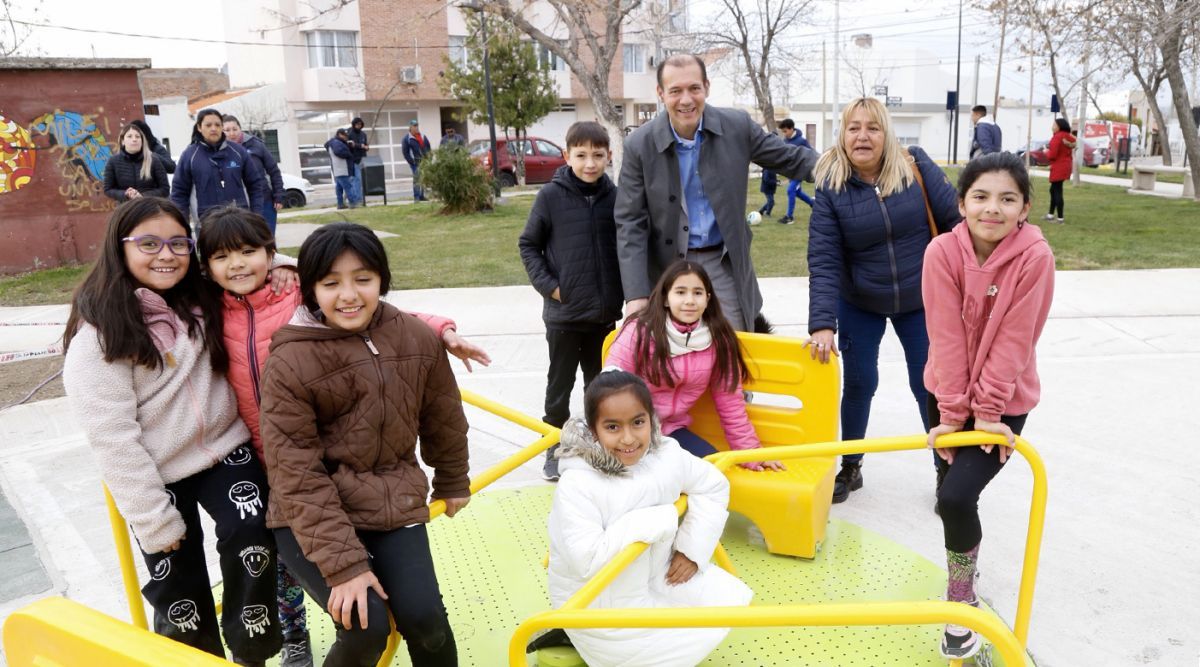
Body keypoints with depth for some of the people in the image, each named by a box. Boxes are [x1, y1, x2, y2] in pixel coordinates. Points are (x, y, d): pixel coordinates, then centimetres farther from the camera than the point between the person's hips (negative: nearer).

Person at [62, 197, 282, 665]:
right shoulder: (99, 334, -14)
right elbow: (112, 438, -16)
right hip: (157, 475, -2)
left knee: (251, 536, -20)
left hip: (226, 450, 3)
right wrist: (155, 519, -15)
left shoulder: (204, 299, 1)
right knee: (179, 586, 7)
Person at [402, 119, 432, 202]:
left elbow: (428, 148, 21)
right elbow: (405, 152, -6)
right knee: (417, 179, -10)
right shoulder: (407, 139, -3)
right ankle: (416, 197, -7)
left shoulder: (423, 137, 15)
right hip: (416, 163, -6)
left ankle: (422, 196, 16)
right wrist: (412, 162, -12)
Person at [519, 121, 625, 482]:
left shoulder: (615, 196, -3)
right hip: (563, 314, -2)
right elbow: (528, 245, 0)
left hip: (605, 313, 2)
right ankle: (554, 448, 24)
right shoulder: (552, 195, -8)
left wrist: (621, 293, 3)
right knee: (560, 385, 10)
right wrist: (548, 285, -9)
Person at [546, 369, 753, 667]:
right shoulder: (576, 486, -29)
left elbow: (714, 487, 4)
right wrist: (656, 521, -30)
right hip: (595, 602, -6)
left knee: (729, 600, 3)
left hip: (658, 575, 7)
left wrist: (693, 548, -7)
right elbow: (587, 561, -35)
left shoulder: (667, 455, -13)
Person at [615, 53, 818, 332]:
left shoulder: (737, 126, -5)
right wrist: (636, 294, -17)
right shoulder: (640, 145, -9)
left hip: (724, 263, 1)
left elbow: (790, 159, 5)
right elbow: (630, 223, -9)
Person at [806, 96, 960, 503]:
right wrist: (822, 324, -26)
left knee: (930, 387, 6)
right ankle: (850, 468, 27)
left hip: (921, 302, 0)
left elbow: (954, 219, -5)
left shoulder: (916, 166, -11)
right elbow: (823, 262, -18)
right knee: (858, 384, 6)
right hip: (858, 305, 0)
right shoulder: (831, 187, -13)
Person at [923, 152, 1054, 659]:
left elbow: (1014, 341, -19)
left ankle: (961, 605, 7)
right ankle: (966, 562, 48)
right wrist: (951, 412, -15)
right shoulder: (942, 251, -16)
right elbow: (945, 337, -16)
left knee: (957, 496, -16)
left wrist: (985, 411, -18)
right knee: (950, 493, 16)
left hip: (1004, 400, -3)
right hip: (946, 392, 3)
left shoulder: (1035, 256, -20)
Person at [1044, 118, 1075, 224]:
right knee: (1053, 190, 19)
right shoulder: (1068, 137, 13)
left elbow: (1052, 154, -21)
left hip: (1058, 167, -10)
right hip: (1065, 166, 10)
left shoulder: (1057, 137, -17)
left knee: (1057, 191, -7)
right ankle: (1051, 214, 26)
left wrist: (1047, 152, 1)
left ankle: (1060, 218, -6)